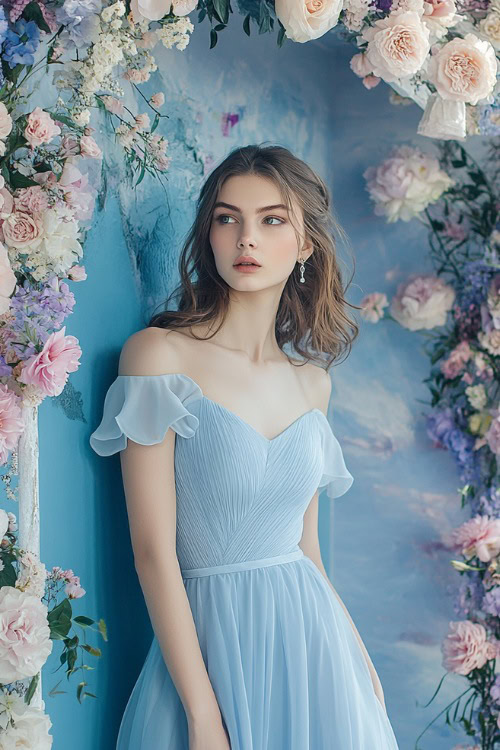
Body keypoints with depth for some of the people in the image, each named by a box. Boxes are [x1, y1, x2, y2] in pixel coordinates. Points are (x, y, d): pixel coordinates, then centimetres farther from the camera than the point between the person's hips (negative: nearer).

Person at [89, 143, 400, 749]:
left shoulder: (312, 381, 6)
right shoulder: (159, 353, -9)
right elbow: (153, 551, -13)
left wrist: (358, 656, 6)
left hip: (312, 641, 5)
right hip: (211, 642, -4)